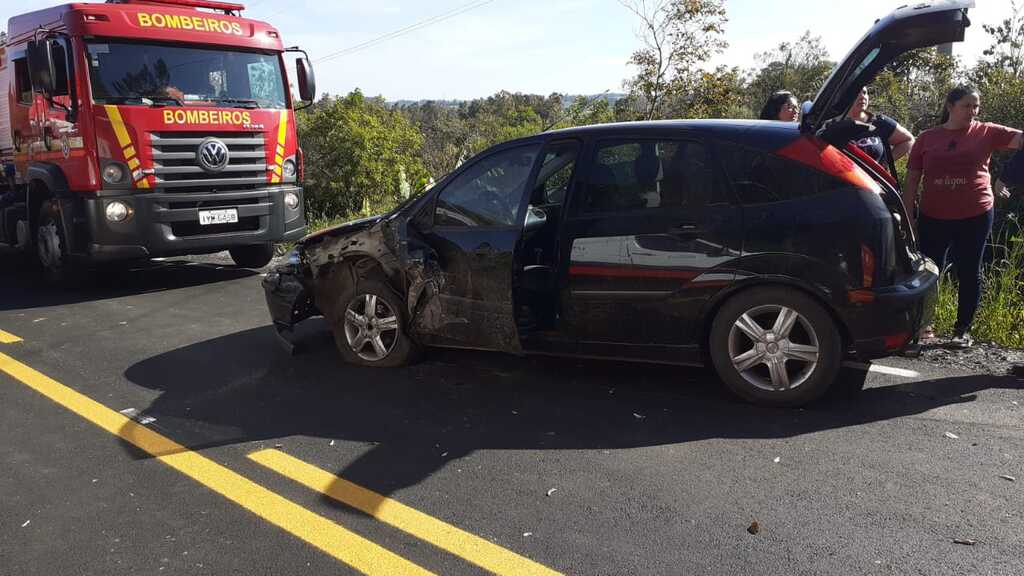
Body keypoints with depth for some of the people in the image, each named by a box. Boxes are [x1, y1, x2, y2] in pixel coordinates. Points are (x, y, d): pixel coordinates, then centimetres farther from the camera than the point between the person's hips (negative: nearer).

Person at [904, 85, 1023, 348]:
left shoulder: (985, 133, 2)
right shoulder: (927, 138, 3)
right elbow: (912, 179, 4)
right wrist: (908, 216, 1)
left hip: (974, 217, 0)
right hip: (933, 217, 0)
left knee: (969, 274, 6)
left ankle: (963, 330, 17)